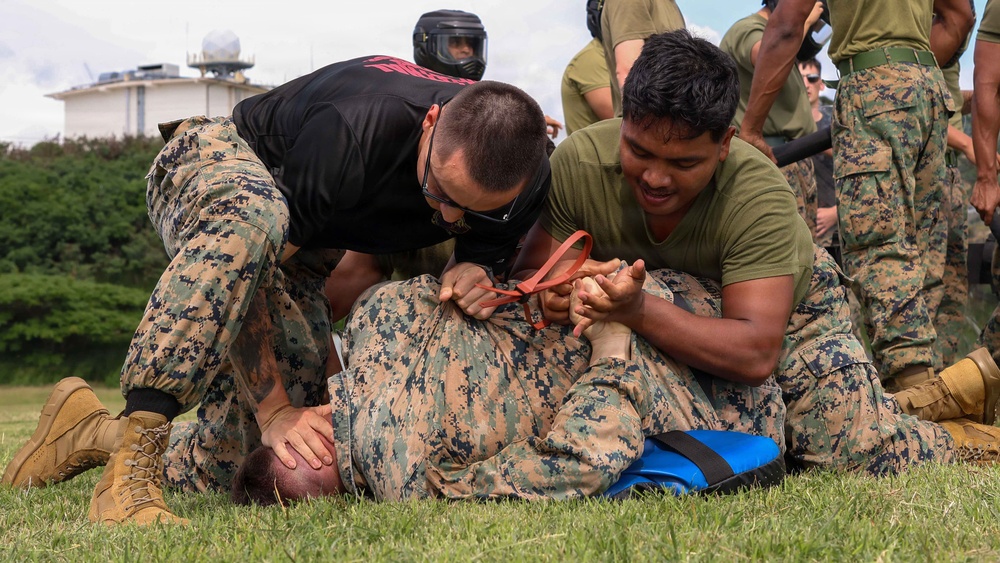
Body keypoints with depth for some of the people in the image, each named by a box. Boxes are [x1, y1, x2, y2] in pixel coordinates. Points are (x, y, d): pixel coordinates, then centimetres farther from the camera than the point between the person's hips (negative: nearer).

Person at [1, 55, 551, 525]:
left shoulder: (522, 184, -23)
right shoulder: (353, 132, -41)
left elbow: (486, 250, -1)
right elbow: (238, 283, -36)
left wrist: (471, 270, -26)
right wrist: (274, 409, -38)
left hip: (305, 248, 6)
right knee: (252, 216, -48)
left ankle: (88, 430, 23)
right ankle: (132, 457, -45)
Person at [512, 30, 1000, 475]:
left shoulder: (759, 195, -37)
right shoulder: (576, 163, -29)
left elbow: (755, 352, -43)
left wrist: (639, 311, -58)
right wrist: (552, 292, -46)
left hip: (787, 310, -4)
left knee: (863, 456, -20)